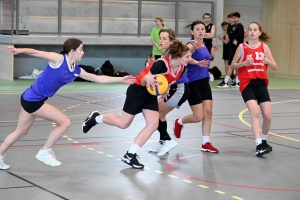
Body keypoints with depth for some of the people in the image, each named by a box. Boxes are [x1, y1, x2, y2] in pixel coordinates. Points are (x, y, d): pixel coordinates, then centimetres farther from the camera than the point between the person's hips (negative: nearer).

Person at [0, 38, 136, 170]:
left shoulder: (76, 71, 6)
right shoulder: (58, 59, -15)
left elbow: (98, 78, 12)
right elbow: (36, 52, -24)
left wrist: (121, 79, 12)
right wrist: (20, 50, -43)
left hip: (32, 99, 8)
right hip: (32, 99, -8)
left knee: (20, 132, 18)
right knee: (65, 122, -7)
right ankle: (45, 152, 7)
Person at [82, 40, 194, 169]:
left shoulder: (181, 68, -9)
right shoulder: (162, 64, -32)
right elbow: (143, 82, -25)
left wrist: (164, 91, -1)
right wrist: (147, 79, -47)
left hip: (151, 94, 7)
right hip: (138, 91, -7)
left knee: (153, 125, -6)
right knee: (123, 123, 5)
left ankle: (129, 156, 2)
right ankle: (95, 118, 31)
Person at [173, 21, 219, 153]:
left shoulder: (204, 45, 10)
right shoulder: (191, 44, -13)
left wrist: (212, 55, 7)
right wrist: (197, 62, -52)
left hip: (204, 82, 7)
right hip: (193, 83, -7)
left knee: (208, 112, 0)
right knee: (199, 117, -4)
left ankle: (206, 143, 6)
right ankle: (179, 122, 26)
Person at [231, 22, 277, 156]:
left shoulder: (264, 47, 6)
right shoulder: (242, 47, 0)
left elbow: (275, 67, 7)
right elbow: (233, 65, 3)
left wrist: (268, 61, -14)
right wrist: (245, 63, -15)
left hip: (261, 83, 3)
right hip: (247, 84, -3)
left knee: (268, 116, 0)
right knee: (255, 112, -21)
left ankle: (263, 141, 25)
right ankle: (259, 145, -23)